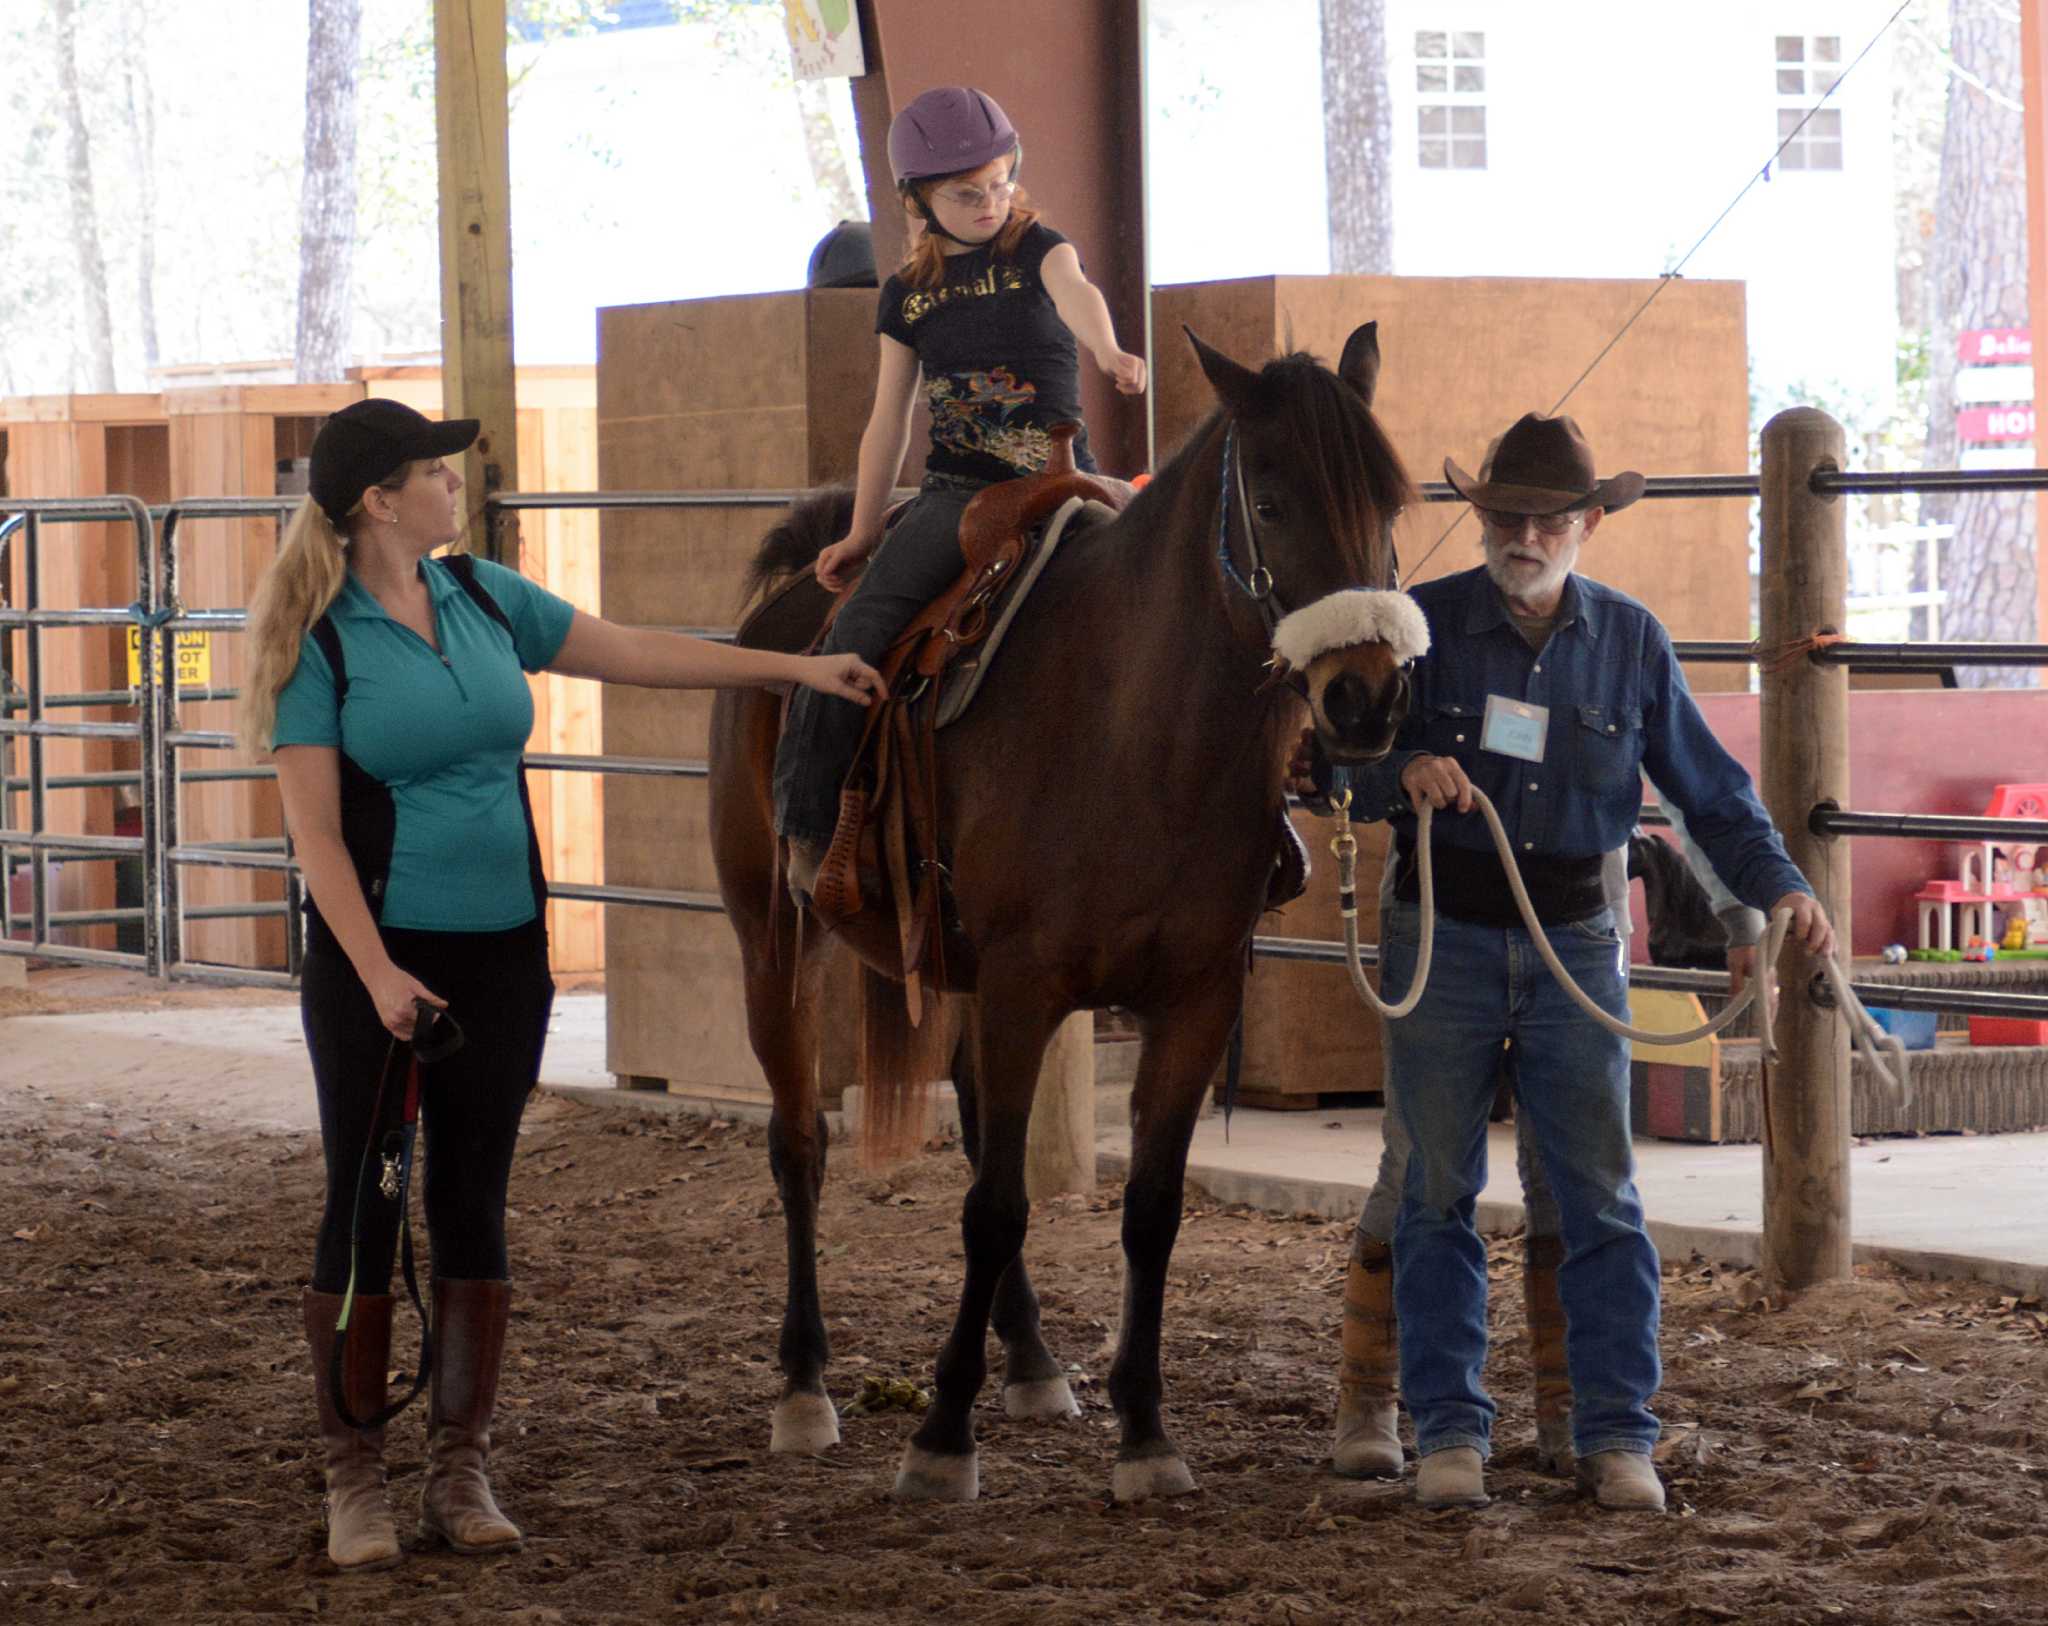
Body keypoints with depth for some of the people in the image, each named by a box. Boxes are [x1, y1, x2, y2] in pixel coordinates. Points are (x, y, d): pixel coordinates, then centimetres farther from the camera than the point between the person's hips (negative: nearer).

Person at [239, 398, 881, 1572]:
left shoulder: (483, 598, 6)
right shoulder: (319, 639, -10)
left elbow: (642, 656, 14)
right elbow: (316, 829, -13)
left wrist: (799, 669, 13)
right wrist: (377, 974, -21)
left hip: (503, 948, 5)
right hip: (381, 958, -5)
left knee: (475, 1207, 8)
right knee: (366, 1210, 0)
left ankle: (463, 1469, 15)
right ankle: (356, 1476, 9)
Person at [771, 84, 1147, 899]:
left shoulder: (1038, 249, 2)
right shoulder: (908, 293, 11)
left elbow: (1077, 295, -23)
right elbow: (889, 419, 16)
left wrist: (1107, 350, -46)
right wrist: (863, 531, 12)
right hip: (956, 495, 2)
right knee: (855, 638, -17)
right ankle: (807, 829, -10)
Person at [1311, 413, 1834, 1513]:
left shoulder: (1630, 642, 3)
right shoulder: (1424, 625, -3)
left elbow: (1709, 786, 7)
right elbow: (1343, 768, -3)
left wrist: (1780, 885, -7)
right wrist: (1403, 773, -24)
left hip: (1574, 943, 1)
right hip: (1442, 938, -1)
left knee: (1601, 1196, 0)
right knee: (1438, 1191, 4)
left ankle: (1616, 1434, 5)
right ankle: (1449, 1430, 11)